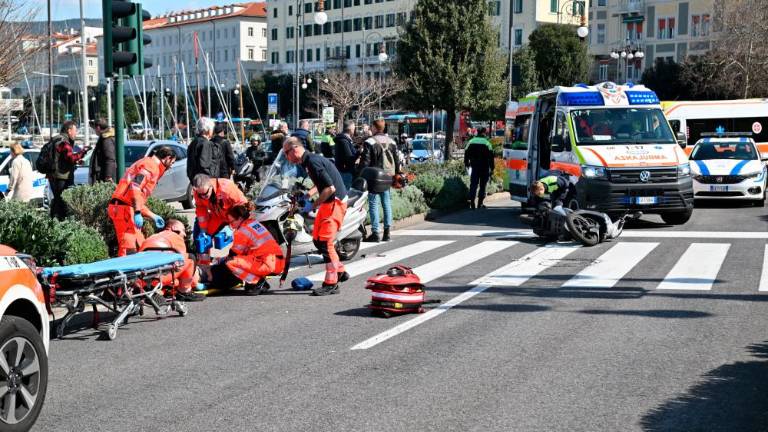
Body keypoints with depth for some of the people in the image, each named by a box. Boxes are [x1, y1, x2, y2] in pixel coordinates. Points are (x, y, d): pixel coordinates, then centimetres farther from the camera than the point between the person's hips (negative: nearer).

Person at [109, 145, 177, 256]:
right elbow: (135, 187, -22)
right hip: (124, 209, -10)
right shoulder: (151, 164, -5)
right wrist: (137, 213, -25)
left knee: (139, 246, 13)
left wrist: (153, 217, 29)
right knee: (128, 247, -14)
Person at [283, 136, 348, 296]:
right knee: (318, 239, 14)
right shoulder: (309, 160, 11)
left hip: (335, 202, -10)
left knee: (325, 242, -11)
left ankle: (331, 283, -6)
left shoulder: (313, 162, -19)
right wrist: (308, 195, 10)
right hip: (328, 203, 10)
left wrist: (313, 205, -17)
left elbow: (330, 188, -25)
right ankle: (340, 271, 24)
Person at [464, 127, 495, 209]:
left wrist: (466, 164, 19)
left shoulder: (471, 142, 4)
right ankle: (480, 203, 4)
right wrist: (492, 168, -5)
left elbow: (466, 153, 9)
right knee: (482, 185, 6)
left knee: (473, 184, 4)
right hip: (484, 167, -3)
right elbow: (491, 156, -9)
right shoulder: (487, 143, -8)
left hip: (474, 166, 3)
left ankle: (472, 201, -11)